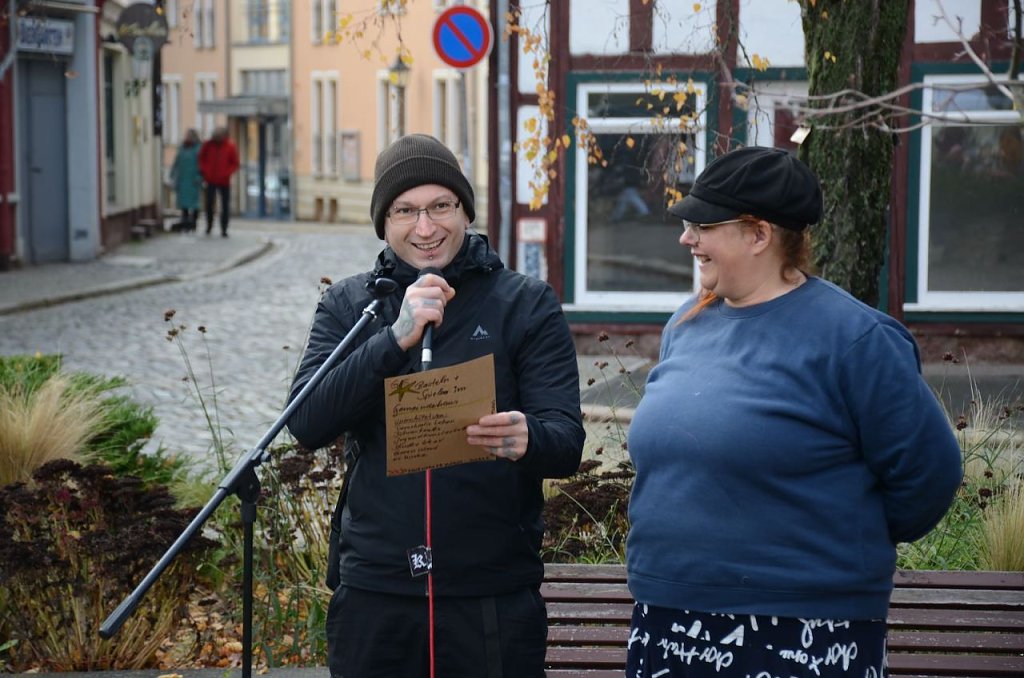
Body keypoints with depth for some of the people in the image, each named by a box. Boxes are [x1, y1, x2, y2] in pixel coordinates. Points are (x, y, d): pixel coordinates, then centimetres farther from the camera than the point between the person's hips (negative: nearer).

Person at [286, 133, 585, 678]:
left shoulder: (526, 304, 0)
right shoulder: (346, 305, 5)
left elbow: (567, 443, -6)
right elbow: (307, 423, -8)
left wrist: (526, 439, -30)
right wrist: (396, 337, -20)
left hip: (495, 596, -1)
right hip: (374, 591, 1)